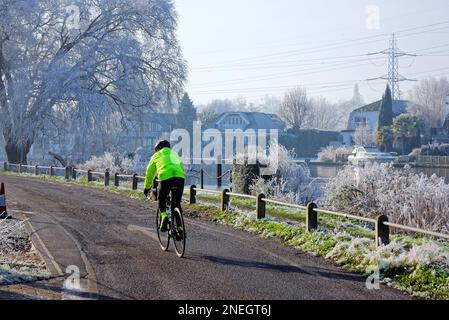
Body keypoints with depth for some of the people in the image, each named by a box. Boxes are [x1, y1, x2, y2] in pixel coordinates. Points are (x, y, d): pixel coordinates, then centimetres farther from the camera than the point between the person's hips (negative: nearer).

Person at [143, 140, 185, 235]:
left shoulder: (156, 156, 25)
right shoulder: (175, 154, 34)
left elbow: (150, 173, 31)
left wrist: (147, 187, 42)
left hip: (165, 178, -3)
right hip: (180, 177, 3)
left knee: (161, 199, 22)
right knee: (176, 203, 16)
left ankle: (164, 216, -3)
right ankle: (179, 228, 7)